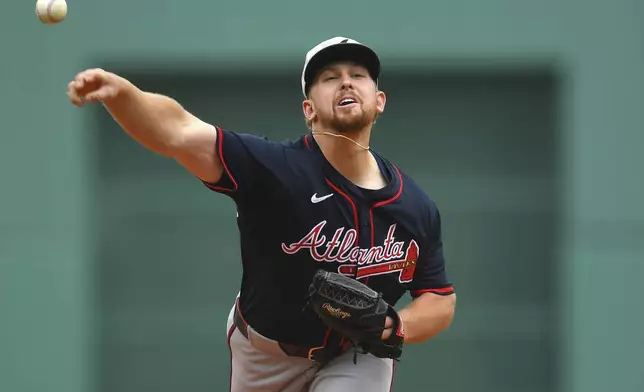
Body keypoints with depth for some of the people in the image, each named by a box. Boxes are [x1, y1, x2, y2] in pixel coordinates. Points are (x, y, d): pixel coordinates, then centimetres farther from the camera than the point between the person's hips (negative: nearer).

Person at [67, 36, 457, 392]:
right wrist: (119, 91, -64)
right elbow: (178, 132, -43)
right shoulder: (275, 168, -27)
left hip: (357, 359, 0)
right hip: (264, 354, 0)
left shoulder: (416, 208, -16)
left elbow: (441, 301, -3)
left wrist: (395, 328, -26)